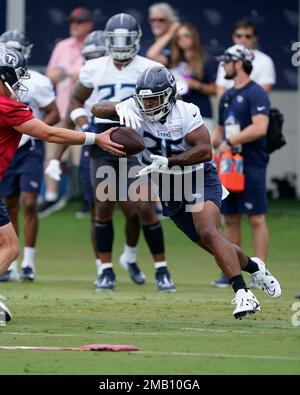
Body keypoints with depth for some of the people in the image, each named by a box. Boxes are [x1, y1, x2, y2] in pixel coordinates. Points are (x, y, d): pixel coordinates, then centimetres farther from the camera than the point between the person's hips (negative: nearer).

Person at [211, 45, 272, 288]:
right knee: (230, 219, 8)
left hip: (251, 165, -8)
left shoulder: (256, 94, -10)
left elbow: (260, 128, -21)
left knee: (256, 219, -7)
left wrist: (230, 142, -20)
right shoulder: (227, 97, 17)